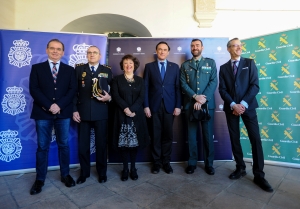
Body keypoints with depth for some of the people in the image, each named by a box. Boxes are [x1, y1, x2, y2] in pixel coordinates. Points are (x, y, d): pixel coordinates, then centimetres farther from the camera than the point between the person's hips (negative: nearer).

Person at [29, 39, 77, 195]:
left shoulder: (69, 70, 9)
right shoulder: (37, 68, 7)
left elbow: (72, 90, -1)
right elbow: (34, 89, -3)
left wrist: (59, 105, -14)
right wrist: (49, 105, -15)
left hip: (63, 113, 1)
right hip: (42, 113, 0)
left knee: (64, 145, 9)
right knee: (42, 147, 8)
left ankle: (65, 175, 24)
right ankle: (40, 179, 22)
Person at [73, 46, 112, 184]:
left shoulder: (107, 71, 7)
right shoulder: (79, 69, 7)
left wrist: (109, 98, -14)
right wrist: (74, 110, -4)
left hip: (101, 113, 0)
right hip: (83, 113, 1)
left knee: (101, 144, 9)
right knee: (82, 145, 9)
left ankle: (102, 172, 27)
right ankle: (84, 172, 29)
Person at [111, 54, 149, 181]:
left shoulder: (140, 80, 11)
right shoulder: (117, 80, 8)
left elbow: (141, 97, 0)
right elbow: (115, 96, -4)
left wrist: (132, 110, -14)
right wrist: (125, 109, -17)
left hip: (136, 115, 1)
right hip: (122, 115, -1)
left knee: (135, 141, 4)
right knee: (123, 142, 1)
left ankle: (133, 168, 19)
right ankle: (125, 169, 15)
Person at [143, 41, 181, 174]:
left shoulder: (175, 67, 10)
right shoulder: (149, 66, 7)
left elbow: (178, 87, 5)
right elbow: (145, 87, 2)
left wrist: (178, 106, -2)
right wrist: (146, 106, -6)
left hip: (169, 106, 1)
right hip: (154, 106, 0)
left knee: (168, 135, 7)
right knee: (155, 135, 6)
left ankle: (166, 162, 22)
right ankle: (156, 162, 21)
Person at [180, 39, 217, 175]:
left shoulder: (210, 62, 10)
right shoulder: (185, 65, 12)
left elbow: (213, 82, -1)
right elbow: (183, 84, 2)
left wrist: (203, 99, -13)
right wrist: (195, 96, -14)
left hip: (207, 104, 0)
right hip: (190, 104, 1)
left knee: (208, 135, 5)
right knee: (191, 135, 6)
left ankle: (209, 164, 19)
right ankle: (192, 163, 19)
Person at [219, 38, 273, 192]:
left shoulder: (249, 63, 7)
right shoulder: (223, 68, 10)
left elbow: (255, 85, -3)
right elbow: (222, 89, 1)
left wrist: (243, 103, -14)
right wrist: (233, 104, -13)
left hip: (247, 106, -1)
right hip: (231, 107, 2)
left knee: (255, 139, -4)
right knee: (234, 139, 6)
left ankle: (259, 175, 6)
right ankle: (240, 168, 20)